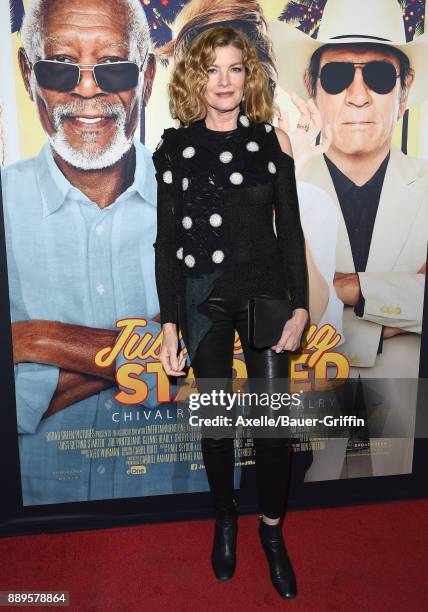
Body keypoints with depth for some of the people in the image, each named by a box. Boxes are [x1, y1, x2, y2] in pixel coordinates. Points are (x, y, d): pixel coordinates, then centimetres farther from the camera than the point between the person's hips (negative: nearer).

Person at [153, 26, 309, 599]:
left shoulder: (272, 140, 3)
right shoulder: (176, 147, 2)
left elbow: (290, 229, 4)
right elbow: (167, 241, 1)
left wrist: (300, 308, -2)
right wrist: (169, 326, -3)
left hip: (266, 292, 1)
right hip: (204, 299, 0)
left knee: (273, 422, 4)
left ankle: (272, 530, 30)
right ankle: (225, 520, 36)